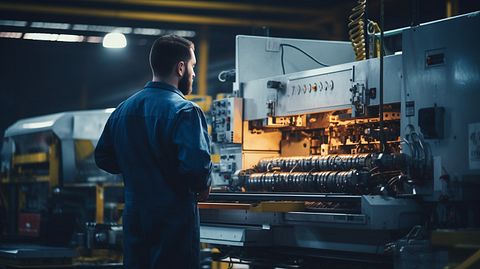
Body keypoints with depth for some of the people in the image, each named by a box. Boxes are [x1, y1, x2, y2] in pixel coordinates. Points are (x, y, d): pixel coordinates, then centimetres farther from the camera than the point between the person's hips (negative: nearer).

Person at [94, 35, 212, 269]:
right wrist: (203, 188, -7)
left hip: (133, 217, 7)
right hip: (174, 221, -7)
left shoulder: (123, 109, 8)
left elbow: (103, 158, 13)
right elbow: (197, 164, -26)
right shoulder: (184, 111, -15)